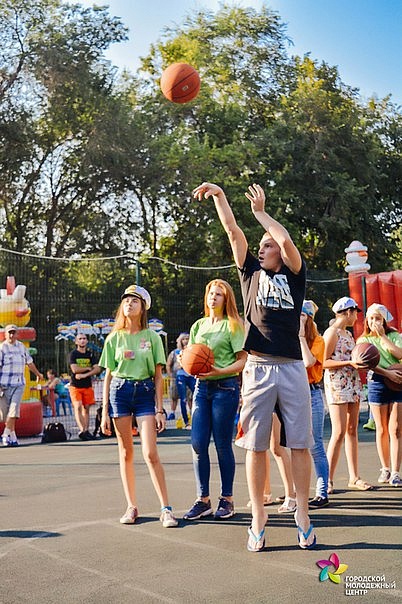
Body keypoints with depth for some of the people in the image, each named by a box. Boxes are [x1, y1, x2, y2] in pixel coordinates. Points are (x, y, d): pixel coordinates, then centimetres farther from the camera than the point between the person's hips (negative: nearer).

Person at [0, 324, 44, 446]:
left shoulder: (22, 347, 12)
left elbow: (29, 362, 27)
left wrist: (38, 374, 39)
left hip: (19, 383, 4)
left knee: (14, 409, -9)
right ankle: (12, 435, 8)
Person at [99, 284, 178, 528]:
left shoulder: (152, 337, 3)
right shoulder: (114, 338, 7)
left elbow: (158, 376, 3)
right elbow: (108, 376, 8)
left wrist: (160, 409, -4)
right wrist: (105, 412, 3)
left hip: (145, 392, -2)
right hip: (120, 391, 2)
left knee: (151, 453, -10)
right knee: (126, 453, 5)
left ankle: (166, 509, -4)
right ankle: (132, 506, 16)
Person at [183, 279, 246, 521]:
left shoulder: (232, 325, -1)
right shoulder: (198, 325, 15)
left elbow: (242, 360, -6)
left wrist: (220, 371, -21)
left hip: (225, 386, -5)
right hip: (202, 386, 5)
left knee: (223, 445, 0)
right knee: (198, 443, -1)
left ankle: (227, 499, 12)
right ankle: (203, 500, 10)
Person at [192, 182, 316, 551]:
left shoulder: (295, 274, 11)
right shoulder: (252, 271, 15)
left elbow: (285, 239, -6)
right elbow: (233, 231, 9)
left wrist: (260, 211, 5)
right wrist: (218, 195, 4)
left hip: (292, 368, -1)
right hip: (258, 368, 1)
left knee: (300, 444, 1)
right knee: (255, 446, 1)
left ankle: (303, 518, 9)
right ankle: (258, 521, 7)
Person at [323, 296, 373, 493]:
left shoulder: (348, 334, 18)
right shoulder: (331, 332, -8)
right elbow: (324, 362, -14)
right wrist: (349, 362, -19)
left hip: (352, 384, 9)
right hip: (337, 386, -9)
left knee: (352, 431, 9)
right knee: (339, 433, -11)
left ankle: (354, 478, 13)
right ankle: (328, 480, -6)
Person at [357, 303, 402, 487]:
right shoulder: (364, 340, 7)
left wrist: (382, 336, -10)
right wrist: (387, 372, -20)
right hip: (377, 383, 1)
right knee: (382, 430, 7)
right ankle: (385, 468, 20)